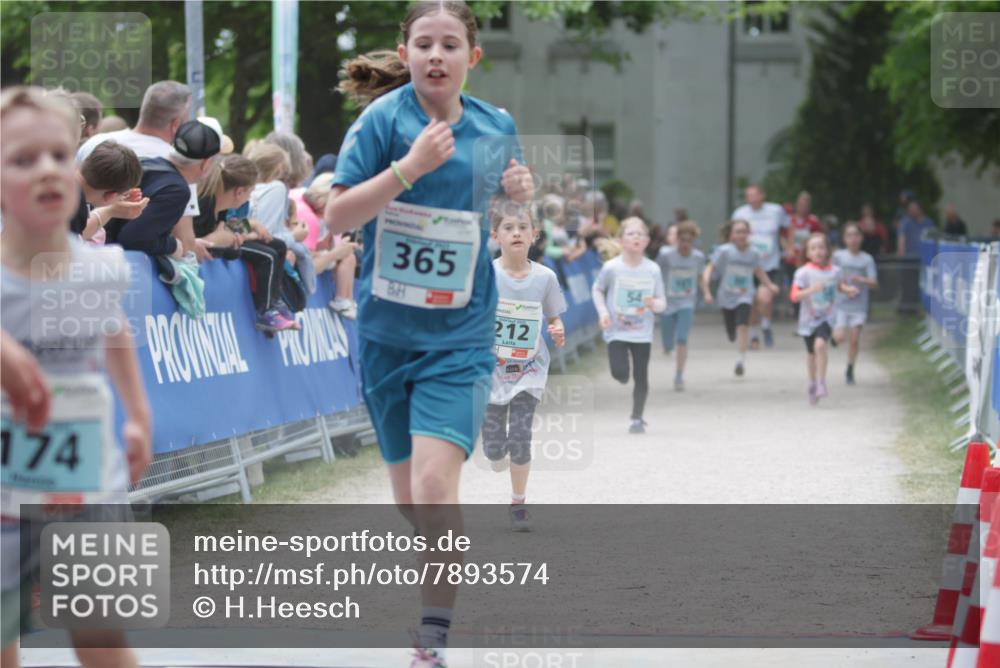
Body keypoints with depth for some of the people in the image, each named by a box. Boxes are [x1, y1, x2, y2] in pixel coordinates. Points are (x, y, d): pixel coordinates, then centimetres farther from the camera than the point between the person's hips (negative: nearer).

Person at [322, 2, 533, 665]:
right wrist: (408, 167, -22)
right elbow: (337, 217, -11)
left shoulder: (497, 127, 3)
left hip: (460, 333, 0)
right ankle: (445, 580, 38)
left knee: (435, 484, -18)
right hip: (388, 329, 1)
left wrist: (520, 193, -2)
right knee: (410, 495, 10)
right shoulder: (385, 118, -6)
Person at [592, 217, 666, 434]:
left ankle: (637, 418, 16)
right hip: (616, 331, -1)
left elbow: (662, 304, 1)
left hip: (642, 332, 1)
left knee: (641, 376, 1)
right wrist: (603, 312, -5)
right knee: (620, 373, -13)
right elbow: (597, 289, 8)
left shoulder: (653, 270, -5)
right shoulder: (612, 267, -9)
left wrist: (653, 303, -21)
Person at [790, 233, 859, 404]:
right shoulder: (803, 272, -12)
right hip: (808, 318, 0)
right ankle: (813, 383, 39)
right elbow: (795, 296, -18)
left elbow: (840, 285, 21)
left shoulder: (835, 271, -2)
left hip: (826, 318, 0)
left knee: (820, 344, -26)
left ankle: (821, 382, -20)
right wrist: (812, 290, -33)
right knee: (811, 352, 16)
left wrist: (849, 290, 0)